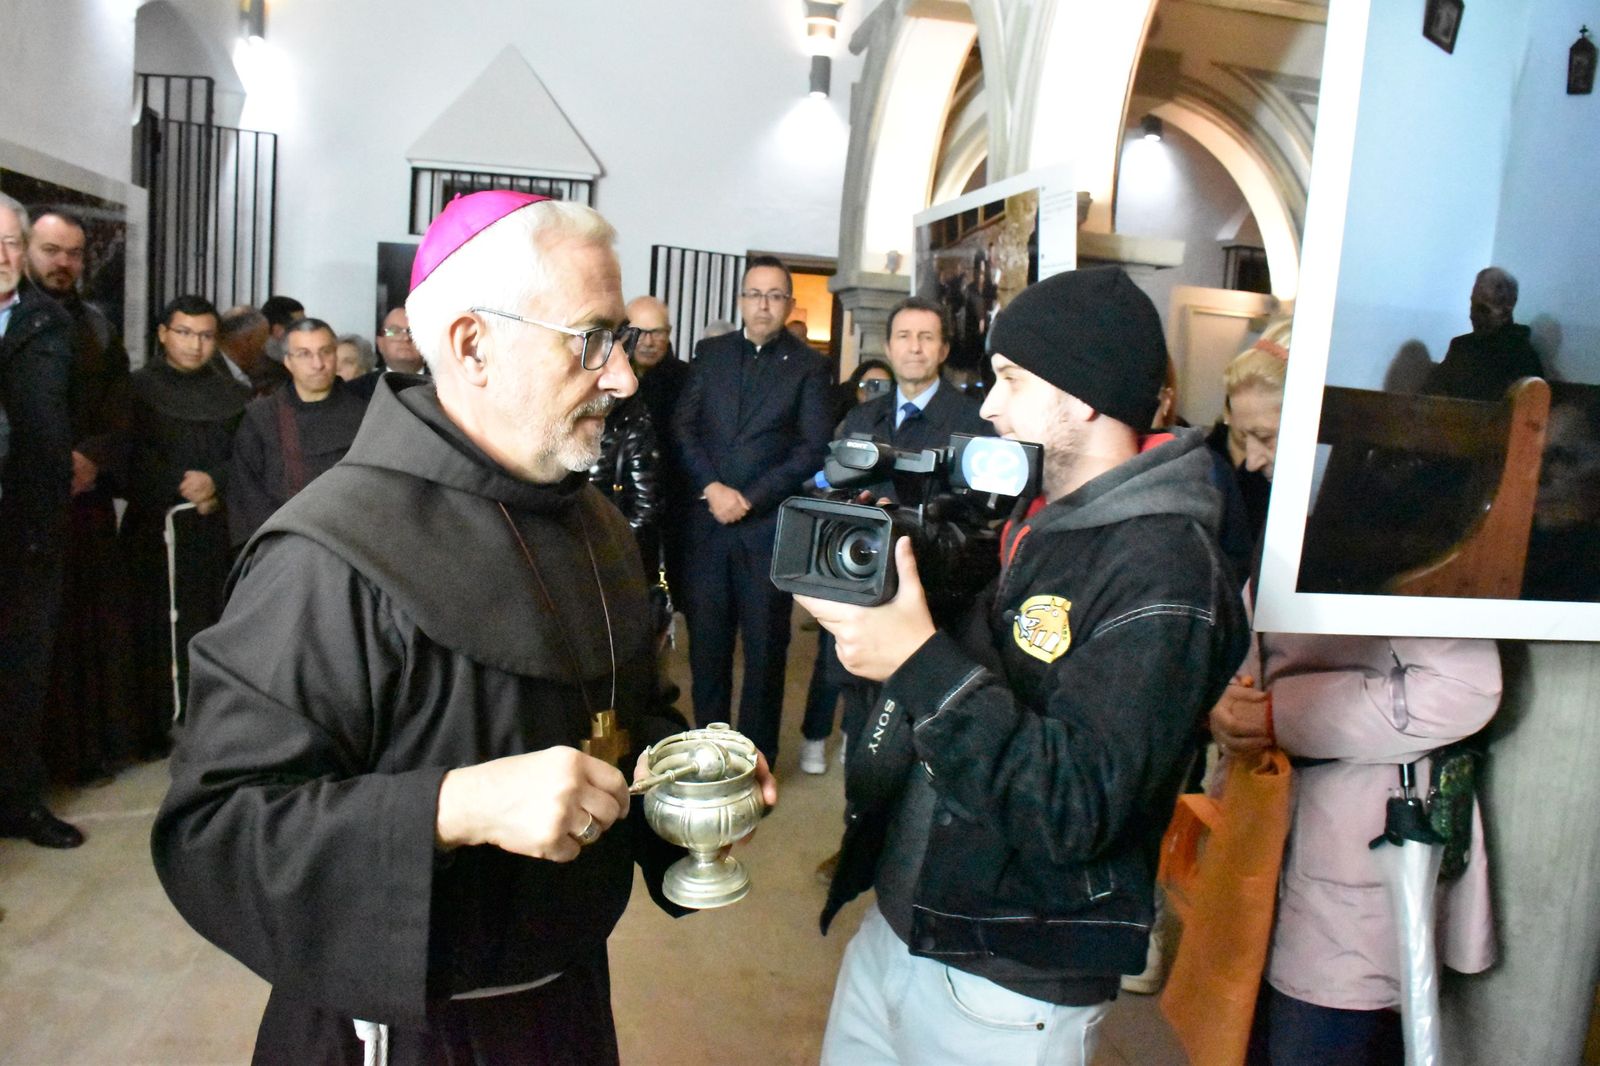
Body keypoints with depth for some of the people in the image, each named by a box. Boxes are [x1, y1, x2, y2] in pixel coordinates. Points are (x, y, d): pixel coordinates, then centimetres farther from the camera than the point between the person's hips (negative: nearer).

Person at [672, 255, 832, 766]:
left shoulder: (808, 365, 3)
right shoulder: (710, 353, 11)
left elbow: (813, 447, -4)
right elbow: (685, 426, 6)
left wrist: (750, 498, -11)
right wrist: (712, 488, -9)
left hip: (770, 524, -2)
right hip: (708, 519, 3)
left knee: (765, 644, 5)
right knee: (706, 638, 7)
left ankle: (757, 753, 18)